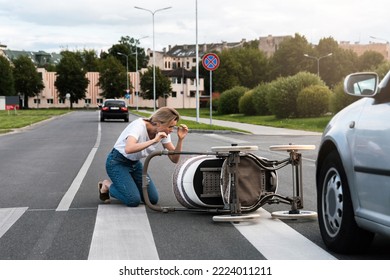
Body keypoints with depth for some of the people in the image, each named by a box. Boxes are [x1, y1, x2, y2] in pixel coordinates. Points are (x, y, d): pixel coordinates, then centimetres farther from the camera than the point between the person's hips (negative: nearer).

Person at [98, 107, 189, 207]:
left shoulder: (163, 132, -10)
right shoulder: (139, 125, -30)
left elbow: (174, 159, -11)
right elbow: (128, 149, -49)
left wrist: (180, 139, -25)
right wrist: (154, 140, -46)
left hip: (135, 163, 7)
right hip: (117, 163, -7)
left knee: (153, 199, -5)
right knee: (134, 200, -21)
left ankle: (127, 186, 19)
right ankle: (107, 186, 6)